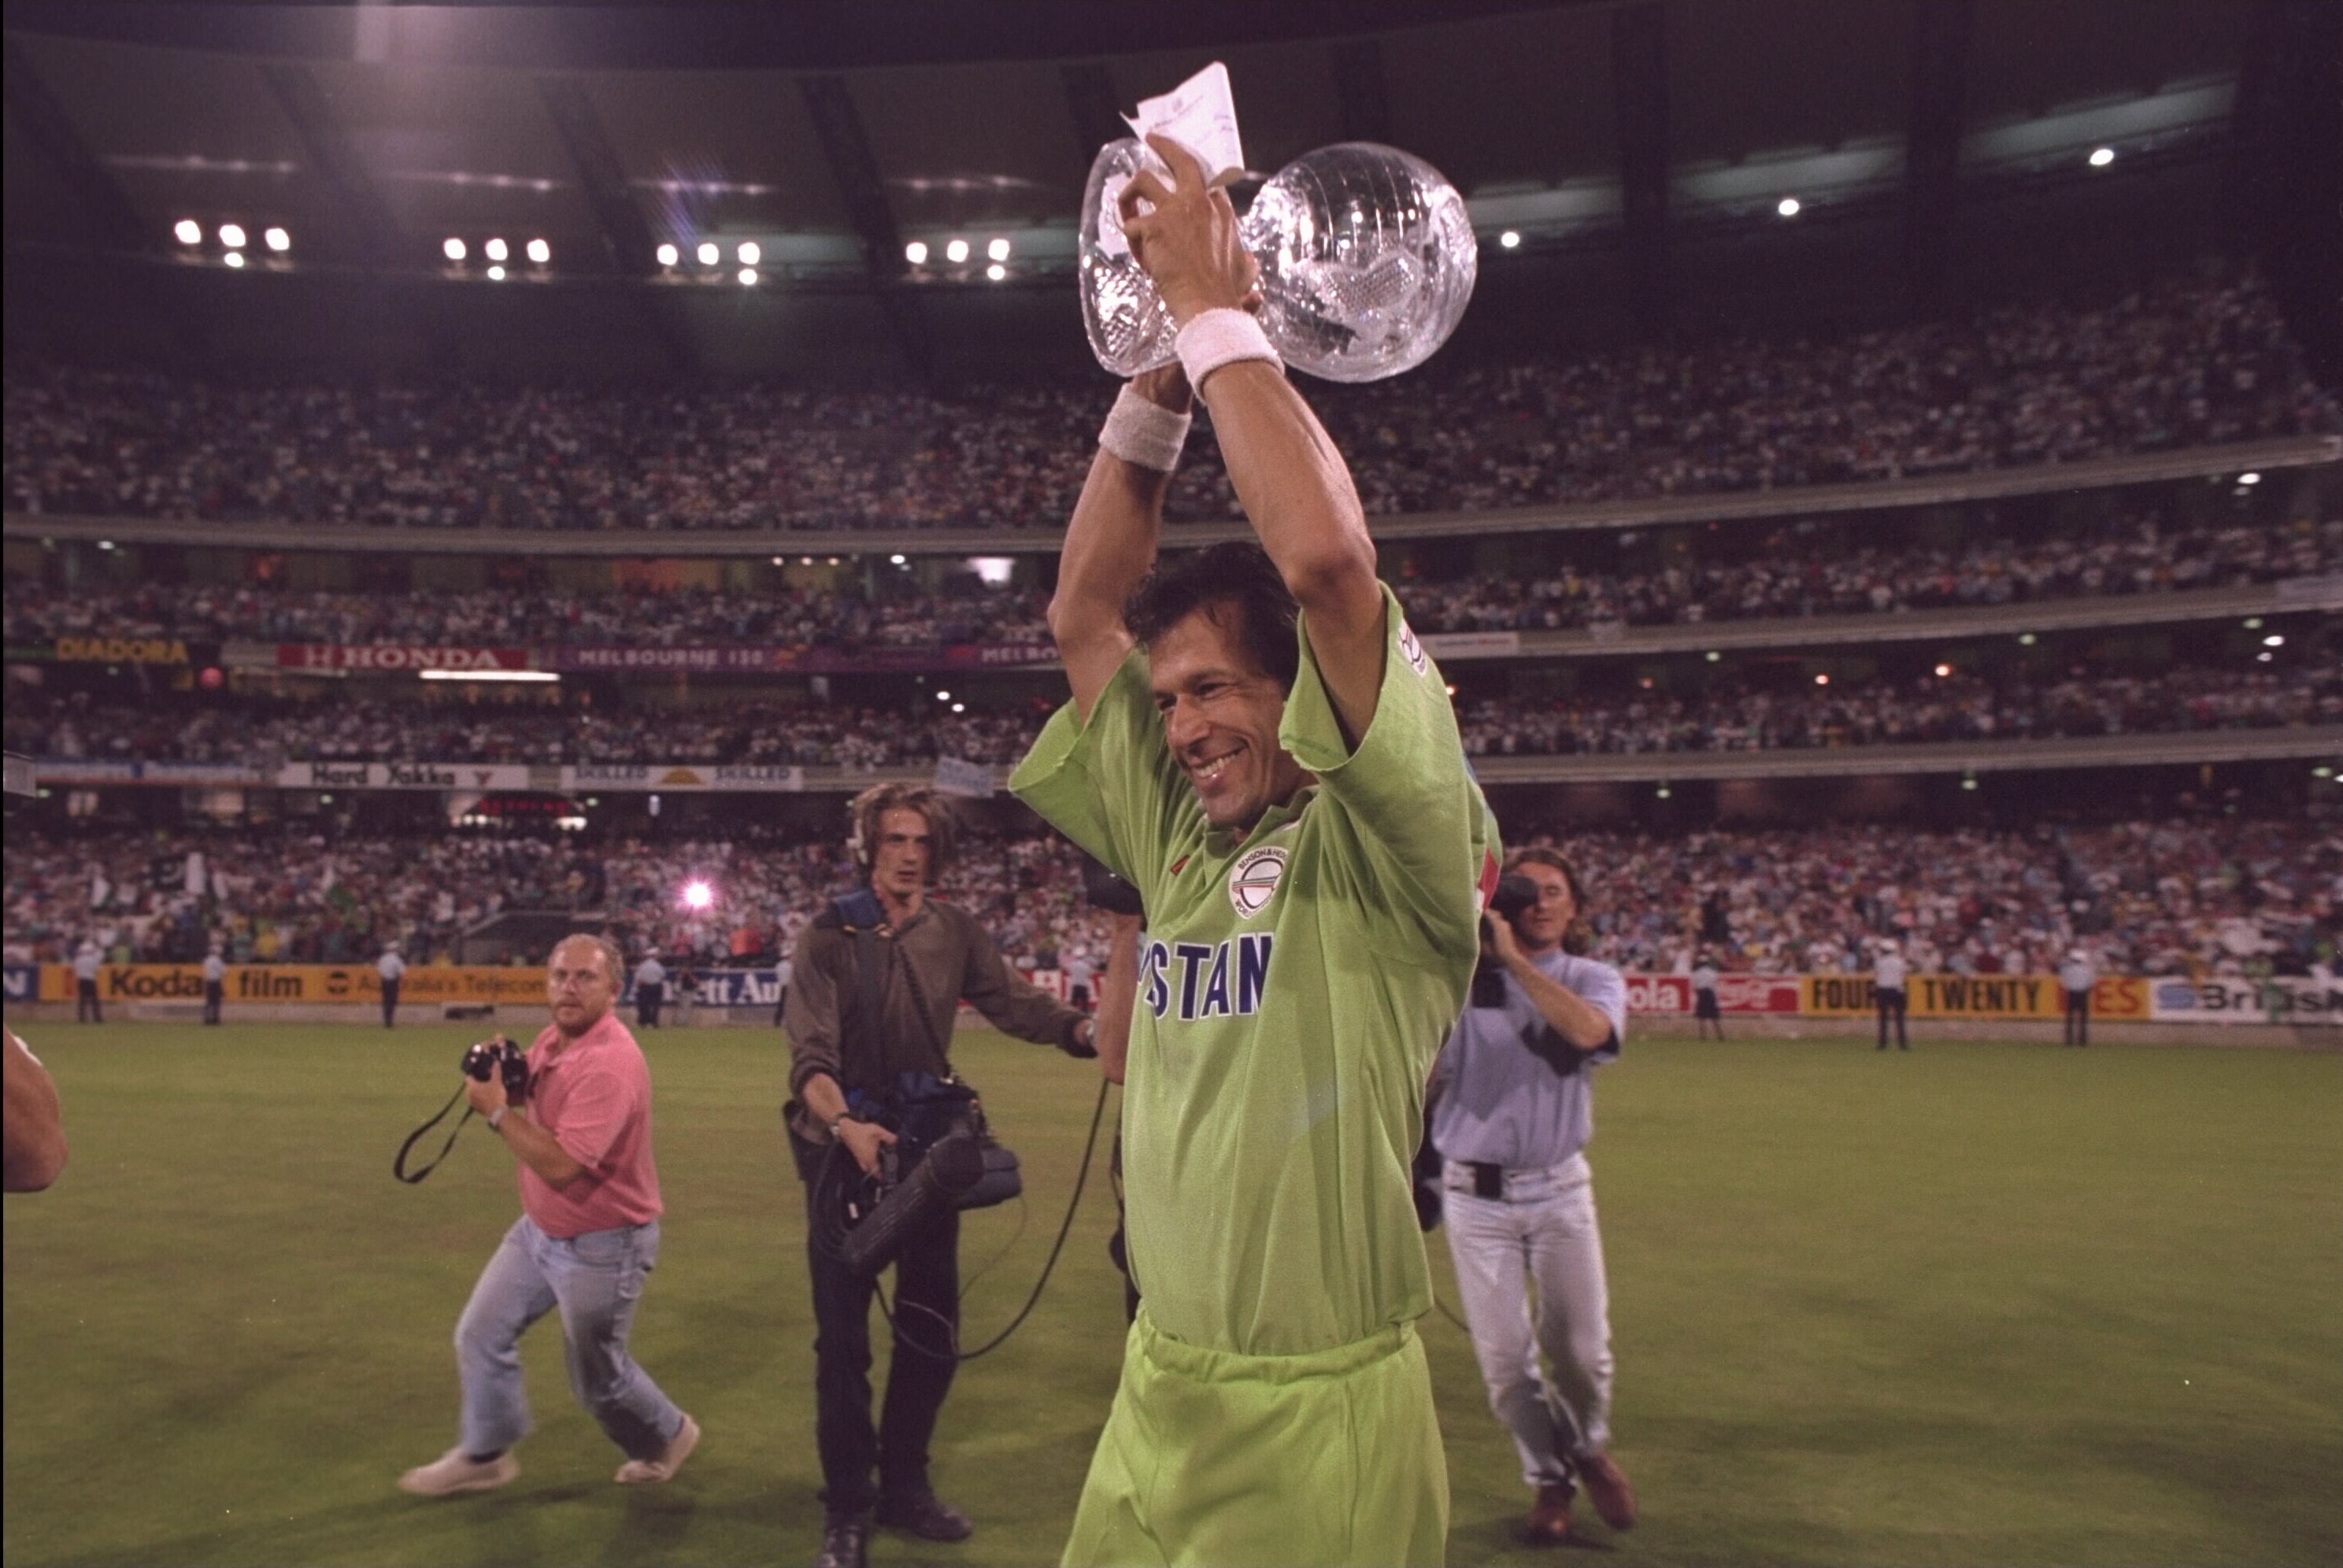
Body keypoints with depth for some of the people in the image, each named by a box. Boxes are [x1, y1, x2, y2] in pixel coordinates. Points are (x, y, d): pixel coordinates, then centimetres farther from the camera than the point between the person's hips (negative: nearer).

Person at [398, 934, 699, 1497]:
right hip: (539, 1229, 8)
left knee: (597, 1376, 9)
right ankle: (484, 1454, 37)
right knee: (481, 1334, 16)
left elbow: (560, 1165, -34)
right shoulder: (551, 1040, -2)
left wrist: (497, 1110, -25)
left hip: (602, 1245, -8)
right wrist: (501, 1079, -7)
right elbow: (535, 1109, 16)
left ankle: (668, 1437, 36)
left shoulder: (611, 1064, -29)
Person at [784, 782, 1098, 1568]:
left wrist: (1084, 1030, -26)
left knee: (932, 1330, 13)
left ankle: (905, 1487, 31)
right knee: (843, 1335, 5)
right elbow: (811, 1053, -19)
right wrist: (843, 1123, -38)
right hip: (846, 1148, -4)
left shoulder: (956, 932, 1)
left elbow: (1013, 1003, -7)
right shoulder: (828, 937, -10)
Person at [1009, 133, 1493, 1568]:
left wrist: (1220, 316, -16)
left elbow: (1328, 558, -27)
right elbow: (1085, 613, 9)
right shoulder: (1180, 841, 6)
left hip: (1318, 1418, -6)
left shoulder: (1387, 853, -12)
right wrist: (1158, 379, 2)